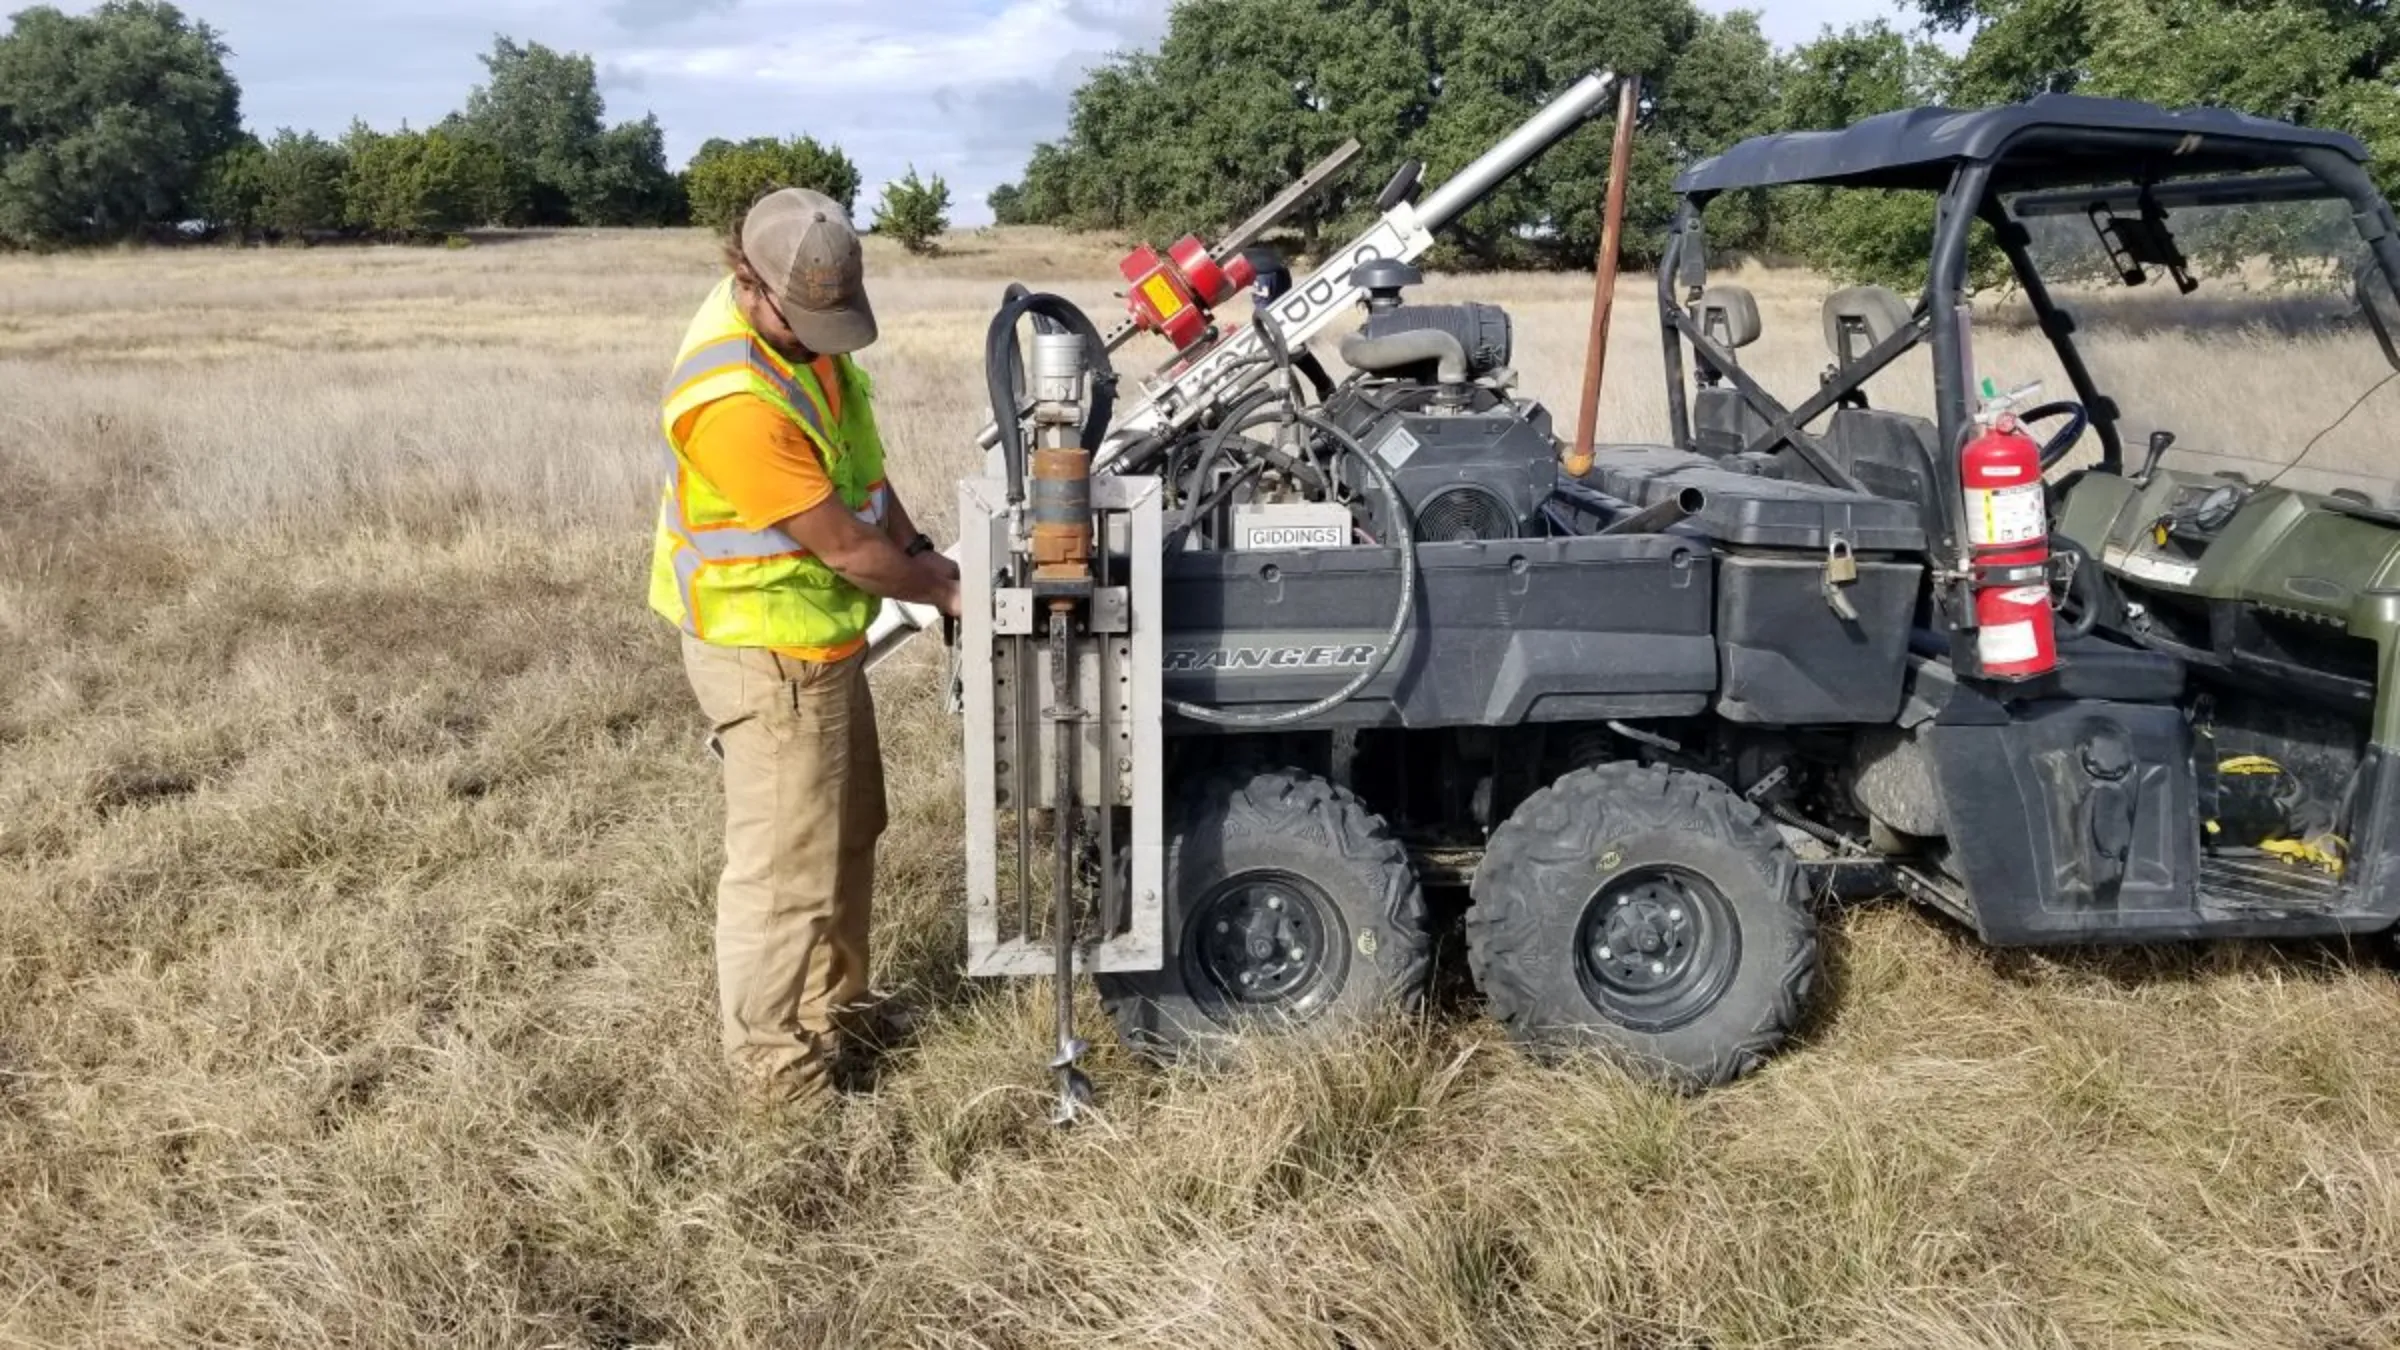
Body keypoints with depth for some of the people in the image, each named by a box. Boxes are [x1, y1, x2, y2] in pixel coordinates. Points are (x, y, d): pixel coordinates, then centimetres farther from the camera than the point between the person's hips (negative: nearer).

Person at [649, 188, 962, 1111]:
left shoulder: (802, 318, -3)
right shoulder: (734, 402, -32)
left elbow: (856, 458, 11)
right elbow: (844, 545, -23)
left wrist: (916, 550, -1)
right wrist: (938, 590, -8)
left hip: (823, 634, 10)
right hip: (766, 653, -10)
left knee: (849, 832, 22)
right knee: (786, 866, 0)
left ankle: (833, 1008, 40)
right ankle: (774, 1066, 17)